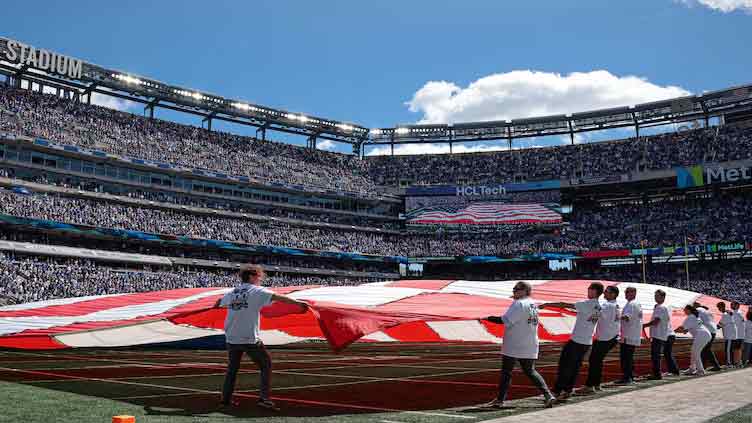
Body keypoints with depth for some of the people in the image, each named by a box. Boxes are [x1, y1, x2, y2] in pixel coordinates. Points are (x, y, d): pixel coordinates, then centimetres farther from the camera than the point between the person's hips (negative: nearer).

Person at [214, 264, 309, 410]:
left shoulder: (232, 292, 11)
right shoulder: (257, 291, -6)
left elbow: (219, 302, 31)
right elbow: (278, 297, -15)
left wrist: (217, 305, 54)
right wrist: (298, 303, -18)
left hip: (232, 339, 6)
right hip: (250, 339, -6)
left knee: (232, 367, 22)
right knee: (266, 364, 7)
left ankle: (226, 399, 25)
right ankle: (264, 398, 0)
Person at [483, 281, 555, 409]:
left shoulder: (519, 304, -14)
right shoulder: (534, 305, 13)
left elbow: (505, 321, -21)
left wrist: (490, 318, -11)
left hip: (514, 347, -8)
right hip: (530, 347, 8)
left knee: (506, 372, 2)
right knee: (530, 371, 16)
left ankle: (500, 400, 7)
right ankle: (548, 395, 6)